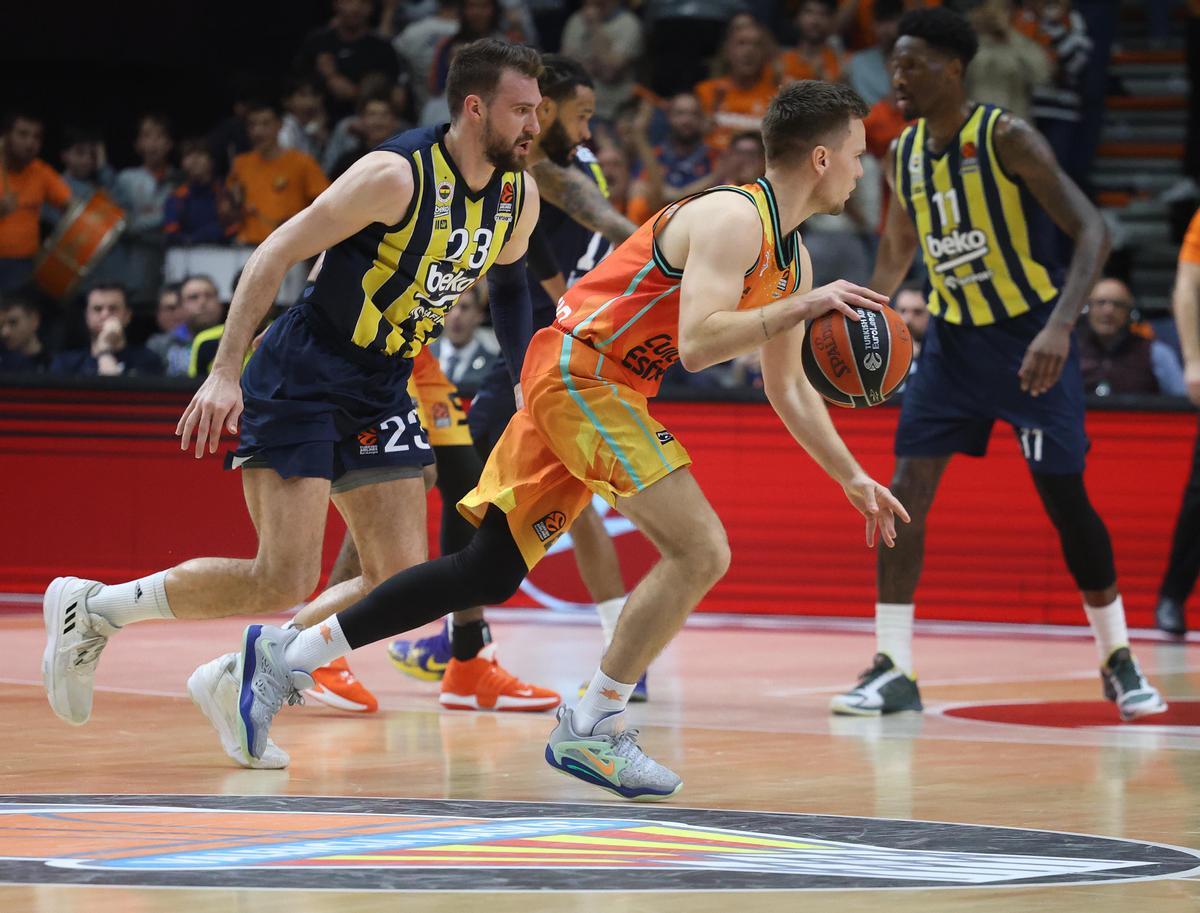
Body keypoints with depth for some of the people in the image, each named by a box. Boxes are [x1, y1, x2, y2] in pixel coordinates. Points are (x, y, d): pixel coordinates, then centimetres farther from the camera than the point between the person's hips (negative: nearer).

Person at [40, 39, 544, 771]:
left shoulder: (519, 197, 2)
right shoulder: (398, 174, -20)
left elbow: (508, 279, 24)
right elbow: (277, 253, -19)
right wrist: (225, 372, -24)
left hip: (381, 389, 8)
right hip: (302, 377, -8)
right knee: (284, 581, -15)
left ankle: (235, 683, 12)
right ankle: (92, 608, 3)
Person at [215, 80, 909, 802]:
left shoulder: (791, 256, 14)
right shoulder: (733, 219, -16)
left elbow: (788, 388, 23)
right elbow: (696, 343, -29)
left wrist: (852, 477, 20)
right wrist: (803, 307, -27)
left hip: (593, 387, 10)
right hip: (579, 370, -10)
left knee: (489, 573, 10)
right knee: (701, 551, -15)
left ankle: (288, 658, 15)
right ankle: (591, 730, -7)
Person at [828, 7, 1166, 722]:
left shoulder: (1006, 138, -18)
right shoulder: (904, 155, 2)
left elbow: (1092, 231, -23)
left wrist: (1060, 326, -35)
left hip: (1029, 335, -5)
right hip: (954, 339, 5)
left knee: (1066, 500, -3)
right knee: (907, 489, -9)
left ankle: (1119, 660, 15)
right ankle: (893, 669, -7)